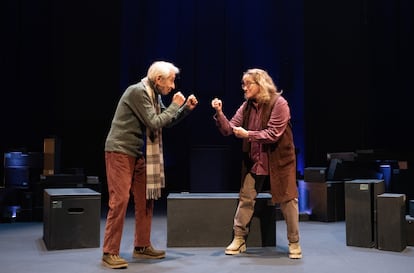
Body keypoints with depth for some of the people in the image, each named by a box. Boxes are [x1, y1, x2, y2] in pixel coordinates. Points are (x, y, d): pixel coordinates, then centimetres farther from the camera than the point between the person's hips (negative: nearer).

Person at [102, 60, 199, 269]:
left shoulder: (155, 94, 10)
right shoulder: (138, 92, -18)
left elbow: (166, 122, 16)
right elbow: (154, 123, -21)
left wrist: (187, 108, 5)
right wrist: (175, 105, -11)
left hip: (139, 154, 9)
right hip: (120, 151, -9)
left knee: (145, 199, 10)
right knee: (119, 200, -10)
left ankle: (142, 246, 21)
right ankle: (110, 253, -3)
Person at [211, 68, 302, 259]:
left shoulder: (278, 104, -14)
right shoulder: (246, 106, 2)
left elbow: (273, 134, -21)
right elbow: (228, 129, -1)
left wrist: (247, 134, -26)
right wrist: (219, 113, -16)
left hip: (278, 161, -5)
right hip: (253, 161, 5)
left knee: (287, 200, 3)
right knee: (245, 199, 5)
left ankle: (294, 243, 17)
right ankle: (239, 239, 17)